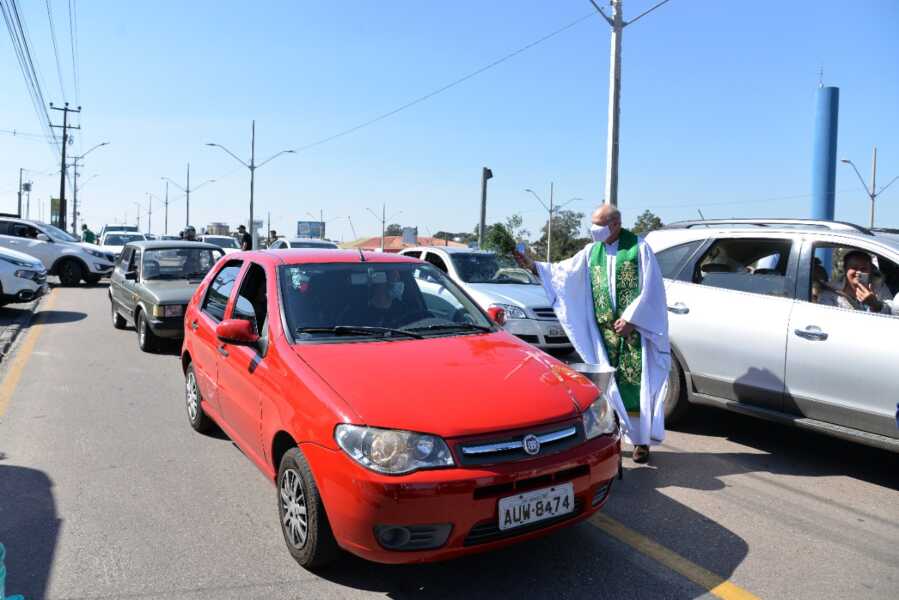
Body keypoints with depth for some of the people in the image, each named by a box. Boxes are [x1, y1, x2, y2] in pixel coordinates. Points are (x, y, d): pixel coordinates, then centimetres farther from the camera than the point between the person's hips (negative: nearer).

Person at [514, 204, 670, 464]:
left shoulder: (639, 248, -2)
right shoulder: (592, 251, 11)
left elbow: (650, 287, -6)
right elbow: (564, 271, 9)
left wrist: (630, 318, -11)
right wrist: (533, 265, -3)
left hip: (635, 329, -4)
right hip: (604, 332, 4)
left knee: (637, 384, -3)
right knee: (608, 384, 6)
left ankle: (641, 439, 8)